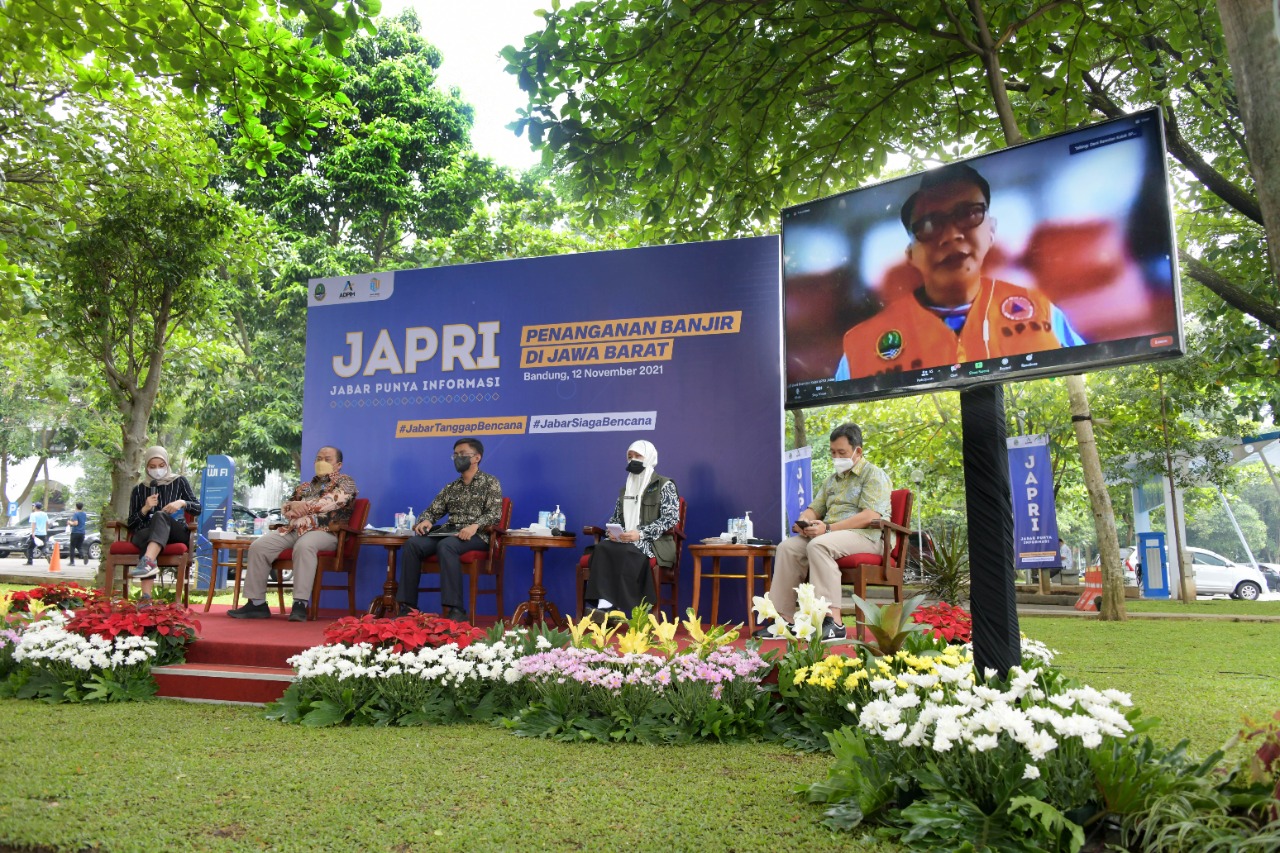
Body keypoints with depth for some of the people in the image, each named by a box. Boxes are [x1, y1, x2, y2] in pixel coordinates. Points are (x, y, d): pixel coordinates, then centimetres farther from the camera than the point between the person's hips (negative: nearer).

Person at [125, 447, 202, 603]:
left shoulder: (179, 481, 10)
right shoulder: (139, 490, 12)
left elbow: (198, 509, 7)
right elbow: (130, 524, 10)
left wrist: (182, 503, -13)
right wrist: (145, 509, -8)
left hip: (177, 534, -1)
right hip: (145, 534, 1)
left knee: (160, 516, -34)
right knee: (146, 535, -37)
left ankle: (147, 561, -63)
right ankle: (145, 596, -55)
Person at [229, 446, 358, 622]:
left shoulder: (345, 482, 9)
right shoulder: (304, 486, 28)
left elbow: (334, 501, -11)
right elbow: (284, 509, 22)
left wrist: (303, 506, -5)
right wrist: (293, 506, -3)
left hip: (324, 531, -6)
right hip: (293, 529, 7)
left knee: (304, 546, -40)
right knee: (258, 546, -16)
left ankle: (301, 604, -41)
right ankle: (256, 602, -14)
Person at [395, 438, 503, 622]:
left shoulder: (490, 482, 4)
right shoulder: (450, 487, 21)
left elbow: (495, 514, -8)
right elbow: (432, 511, 20)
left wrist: (475, 525, -28)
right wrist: (426, 521, -6)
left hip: (477, 536, -5)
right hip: (450, 533, 6)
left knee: (446, 546, -37)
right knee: (412, 544, -21)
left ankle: (455, 609, -39)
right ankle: (407, 606, -22)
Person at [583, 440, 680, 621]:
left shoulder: (664, 485, 2)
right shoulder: (625, 489, 21)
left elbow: (671, 517, -9)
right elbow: (615, 518, 23)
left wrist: (641, 534, -20)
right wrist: (614, 532, -3)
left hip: (654, 543, -5)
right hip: (625, 542, 5)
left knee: (625, 552, -36)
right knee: (602, 548, -28)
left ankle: (625, 611, -35)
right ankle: (604, 604, -40)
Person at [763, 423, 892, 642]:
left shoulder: (874, 475, -1)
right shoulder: (832, 480, 25)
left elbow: (871, 516, -15)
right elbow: (813, 509, 24)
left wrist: (828, 528, -21)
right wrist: (804, 521, -3)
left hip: (865, 536, -8)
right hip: (829, 534, 8)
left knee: (818, 546, -35)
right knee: (787, 548, -15)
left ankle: (833, 621, -40)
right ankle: (785, 618, -20)